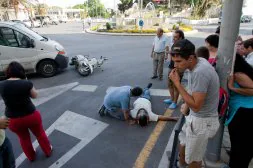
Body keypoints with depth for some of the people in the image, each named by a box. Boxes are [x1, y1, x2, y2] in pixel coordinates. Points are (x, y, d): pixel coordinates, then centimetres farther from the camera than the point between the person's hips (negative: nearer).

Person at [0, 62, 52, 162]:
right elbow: (34, 95, -2)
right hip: (31, 116, -3)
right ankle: (48, 151, 46)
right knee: (40, 134, 24)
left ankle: (31, 157, 50)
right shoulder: (26, 83, -19)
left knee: (24, 138, 29)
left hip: (12, 120, 3)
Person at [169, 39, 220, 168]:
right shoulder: (198, 62, -2)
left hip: (202, 122, -9)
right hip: (195, 117, 9)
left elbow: (196, 106, -30)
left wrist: (177, 83, -29)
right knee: (183, 145, 29)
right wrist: (187, 104, 9)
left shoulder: (200, 72, -32)